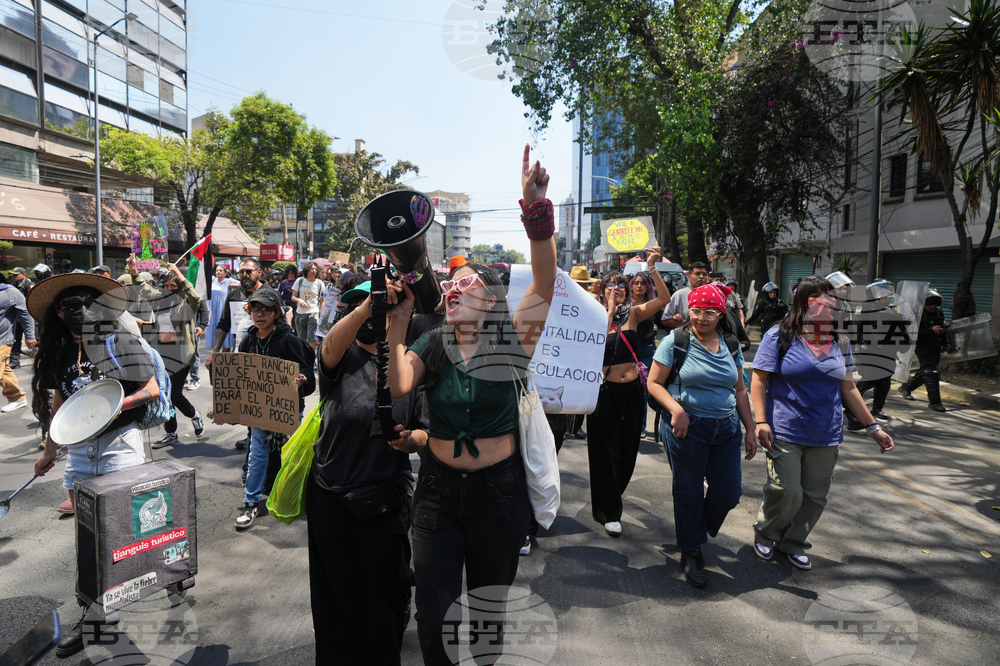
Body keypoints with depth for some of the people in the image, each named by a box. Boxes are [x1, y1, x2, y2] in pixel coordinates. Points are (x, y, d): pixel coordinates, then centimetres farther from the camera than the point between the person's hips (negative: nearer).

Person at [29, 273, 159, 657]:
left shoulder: (119, 343, -8)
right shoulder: (60, 353, 8)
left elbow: (151, 390, -8)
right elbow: (58, 405, 18)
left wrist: (112, 406, -21)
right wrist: (49, 452, 22)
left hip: (120, 442, -5)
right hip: (79, 448, 5)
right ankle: (92, 613, 24)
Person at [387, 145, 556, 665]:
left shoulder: (510, 341, -9)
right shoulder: (431, 346, 0)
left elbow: (545, 280, -24)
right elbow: (397, 387, -17)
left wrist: (535, 208, -35)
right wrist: (397, 324, -23)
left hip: (498, 489, -2)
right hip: (438, 486, 2)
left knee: (490, 610, 19)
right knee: (432, 613, 9)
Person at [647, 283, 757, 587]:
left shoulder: (731, 345, 7)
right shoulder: (675, 341, -6)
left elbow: (740, 391, 14)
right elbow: (654, 383, -6)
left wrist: (750, 429, 11)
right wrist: (676, 409, -21)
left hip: (726, 428, 4)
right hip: (687, 428, -4)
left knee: (729, 494, 6)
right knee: (688, 493, 6)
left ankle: (698, 529, 36)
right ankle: (690, 553, 27)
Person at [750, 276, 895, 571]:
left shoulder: (840, 342, 9)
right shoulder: (779, 336, -6)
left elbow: (848, 389, 15)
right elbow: (758, 381, -6)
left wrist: (873, 427, 13)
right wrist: (761, 421, -15)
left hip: (826, 436, 5)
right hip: (785, 432, -5)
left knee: (815, 496, 10)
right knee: (787, 492, -6)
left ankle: (793, 544, 31)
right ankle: (764, 535, 23)